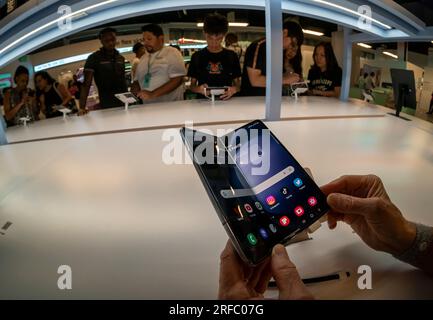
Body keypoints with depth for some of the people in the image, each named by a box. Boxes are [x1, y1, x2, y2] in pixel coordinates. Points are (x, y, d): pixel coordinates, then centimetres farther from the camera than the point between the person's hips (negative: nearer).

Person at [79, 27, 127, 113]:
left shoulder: (120, 58, 11)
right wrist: (82, 107, -20)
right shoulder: (93, 58, -4)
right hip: (107, 106, -4)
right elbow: (86, 84, -9)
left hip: (124, 102, 5)